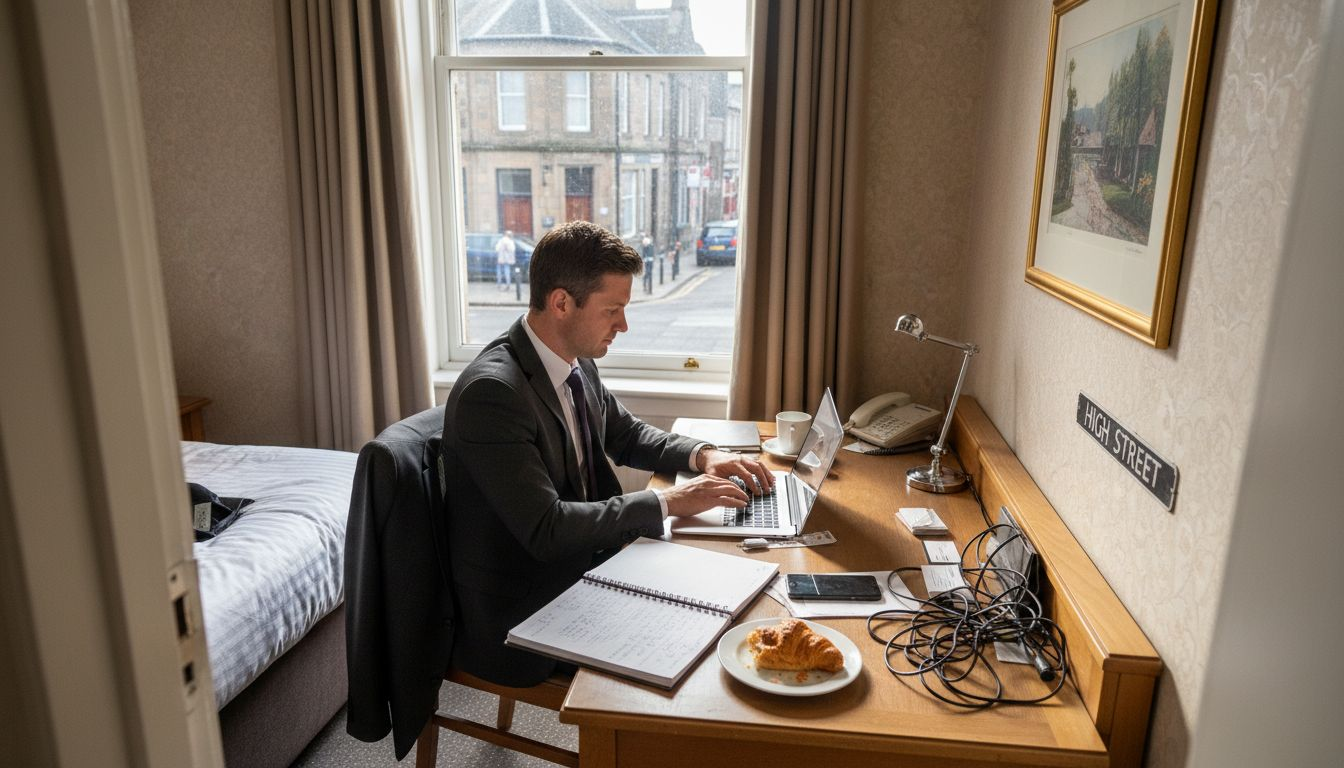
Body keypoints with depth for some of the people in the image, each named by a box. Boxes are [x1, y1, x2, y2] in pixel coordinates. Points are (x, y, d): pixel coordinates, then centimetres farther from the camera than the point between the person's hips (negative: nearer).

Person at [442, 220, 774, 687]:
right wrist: (668, 502, -24)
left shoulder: (577, 363, 0)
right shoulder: (491, 391, -26)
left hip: (582, 568, 8)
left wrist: (701, 455, -2)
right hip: (517, 614, -8)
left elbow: (625, 434, 16)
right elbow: (545, 530, -29)